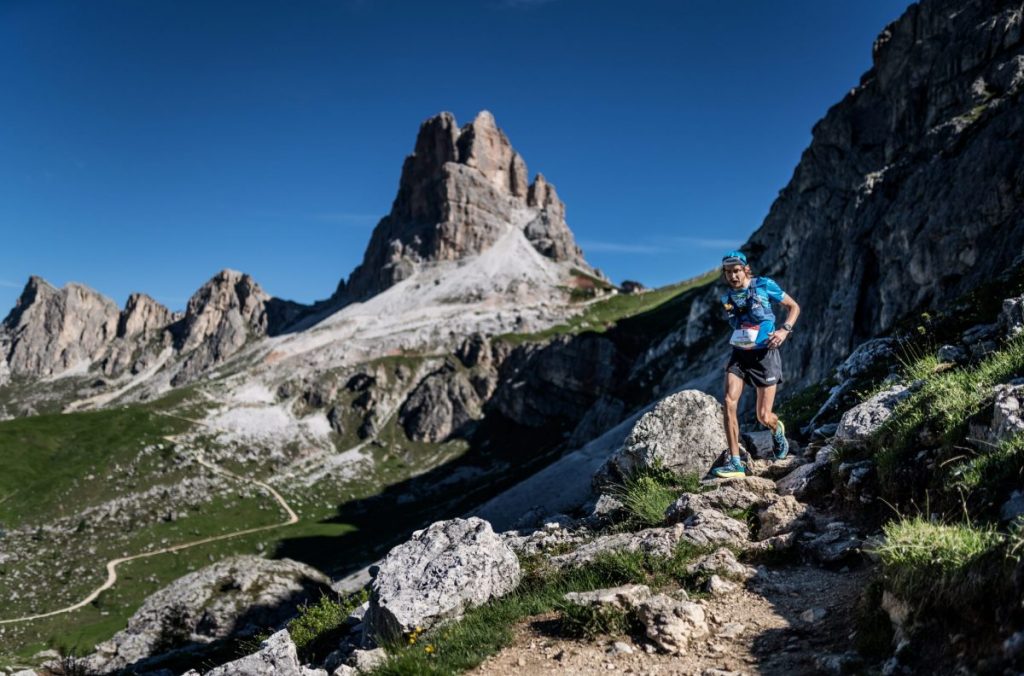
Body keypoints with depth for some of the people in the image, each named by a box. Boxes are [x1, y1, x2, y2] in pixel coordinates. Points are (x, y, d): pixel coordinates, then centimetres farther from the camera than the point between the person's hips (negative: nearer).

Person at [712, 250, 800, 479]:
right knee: (729, 402, -20)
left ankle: (777, 429, 38)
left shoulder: (764, 285, -5)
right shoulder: (727, 298, 7)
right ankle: (735, 463, -15)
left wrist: (785, 330, -12)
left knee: (763, 417, -2)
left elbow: (793, 307, 3)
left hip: (764, 355, -3)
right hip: (739, 355, 3)